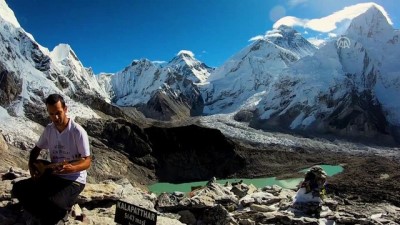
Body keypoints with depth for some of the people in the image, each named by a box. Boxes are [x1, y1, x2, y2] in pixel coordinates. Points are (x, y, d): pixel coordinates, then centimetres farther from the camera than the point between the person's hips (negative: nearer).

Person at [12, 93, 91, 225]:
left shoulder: (78, 132, -18)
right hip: (52, 176, 7)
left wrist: (72, 168, -38)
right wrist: (31, 165, -3)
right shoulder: (48, 130, 1)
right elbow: (36, 149, 18)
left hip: (74, 180, -6)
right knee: (18, 188, -11)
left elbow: (87, 161, -17)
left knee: (54, 205, -33)